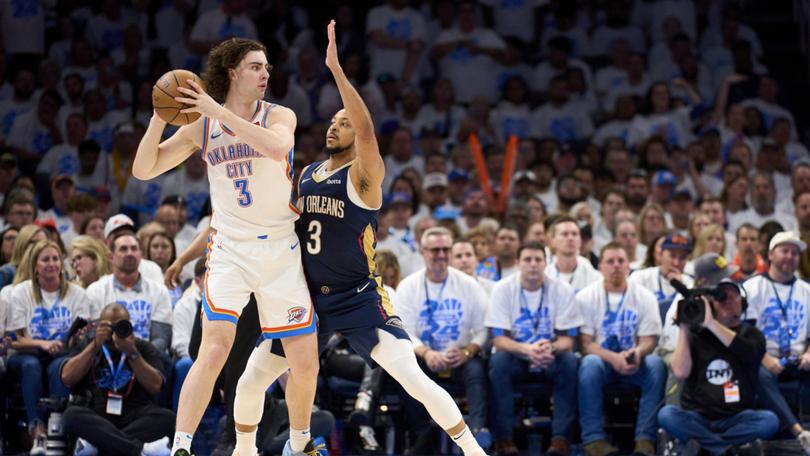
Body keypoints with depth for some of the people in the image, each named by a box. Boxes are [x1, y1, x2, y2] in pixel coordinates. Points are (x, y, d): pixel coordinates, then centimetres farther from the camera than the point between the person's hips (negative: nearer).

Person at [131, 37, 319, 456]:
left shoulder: (279, 116, -2)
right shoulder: (202, 127, 2)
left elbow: (278, 144, -27)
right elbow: (143, 170, 1)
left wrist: (220, 112, -30)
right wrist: (160, 118, -14)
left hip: (282, 249, 1)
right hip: (230, 249, -1)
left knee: (306, 362, 4)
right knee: (216, 347, -22)